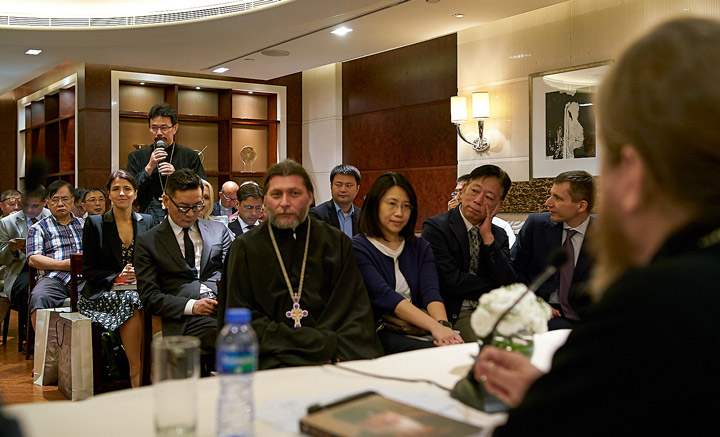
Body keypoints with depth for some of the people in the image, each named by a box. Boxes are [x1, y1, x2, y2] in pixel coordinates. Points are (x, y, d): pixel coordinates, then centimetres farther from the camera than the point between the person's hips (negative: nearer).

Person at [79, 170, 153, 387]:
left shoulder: (146, 221, 13)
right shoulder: (94, 223, 4)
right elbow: (88, 271, 1)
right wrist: (117, 278, -16)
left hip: (139, 288, 2)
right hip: (103, 293, -2)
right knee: (130, 301, -35)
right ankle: (135, 373, -30)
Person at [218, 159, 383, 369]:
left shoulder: (337, 243, 11)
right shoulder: (245, 248, 7)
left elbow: (358, 310, 6)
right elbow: (244, 321, 0)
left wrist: (339, 350, -16)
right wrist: (323, 345, -10)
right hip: (272, 358, -2)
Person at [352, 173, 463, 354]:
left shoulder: (421, 248, 16)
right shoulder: (357, 248, -2)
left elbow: (430, 291, -2)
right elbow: (384, 296, -16)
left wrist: (443, 324, -25)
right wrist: (434, 326, -28)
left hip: (417, 330, 5)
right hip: (380, 332, -5)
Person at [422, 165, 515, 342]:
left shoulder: (499, 235, 11)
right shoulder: (435, 228, -6)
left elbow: (507, 284, -3)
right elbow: (451, 281, -16)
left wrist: (488, 237, -9)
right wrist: (496, 289, -5)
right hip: (456, 313, -5)